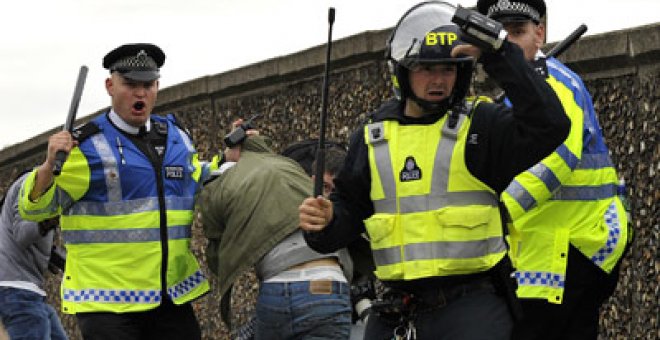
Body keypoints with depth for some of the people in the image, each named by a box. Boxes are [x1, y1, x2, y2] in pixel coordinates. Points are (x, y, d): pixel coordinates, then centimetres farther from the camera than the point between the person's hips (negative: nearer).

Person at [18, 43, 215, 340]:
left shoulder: (175, 136, 13)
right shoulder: (87, 147, -7)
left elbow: (197, 184, 33)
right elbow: (34, 207, -8)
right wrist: (49, 166, -25)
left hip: (170, 292, 6)